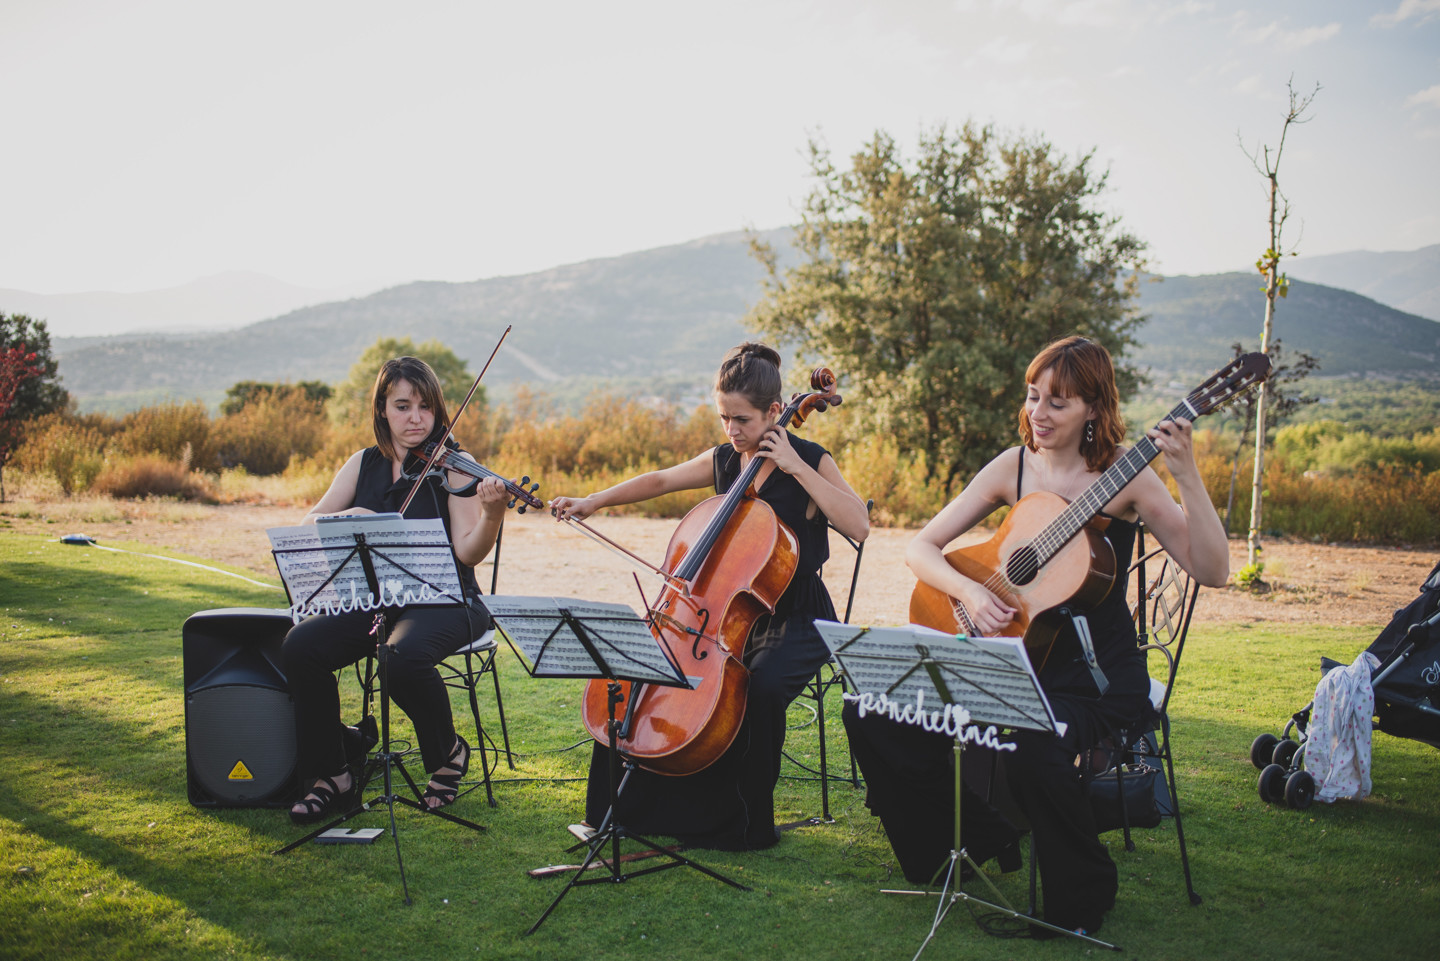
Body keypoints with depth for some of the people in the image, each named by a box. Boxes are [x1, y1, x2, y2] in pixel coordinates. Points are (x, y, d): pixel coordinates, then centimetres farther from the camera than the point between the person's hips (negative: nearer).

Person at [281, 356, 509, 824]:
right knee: (300, 646, -22)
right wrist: (346, 516, -16)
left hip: (442, 599, -4)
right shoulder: (363, 465, 10)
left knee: (404, 656, -36)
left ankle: (448, 753, -5)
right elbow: (309, 526, 5)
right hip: (372, 600, 5)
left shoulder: (453, 466, -4)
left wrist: (492, 513, -34)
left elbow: (468, 552, -14)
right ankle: (331, 775, -2)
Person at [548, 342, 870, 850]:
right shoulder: (722, 461, 8)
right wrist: (593, 501, 9)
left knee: (760, 687, -34)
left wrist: (796, 467, -23)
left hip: (797, 621, -6)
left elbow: (859, 524, -23)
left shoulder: (810, 462, -9)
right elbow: (659, 480, 19)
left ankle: (748, 823, -11)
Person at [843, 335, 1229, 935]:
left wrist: (1187, 476, -26)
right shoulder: (1015, 466, 3)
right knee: (872, 715, -10)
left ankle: (1082, 897, -3)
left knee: (1033, 753, -35)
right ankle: (980, 839, 14)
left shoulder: (1123, 476, -8)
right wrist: (970, 592, -16)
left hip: (1096, 673, -4)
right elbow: (920, 548, 2)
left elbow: (1212, 571, -16)